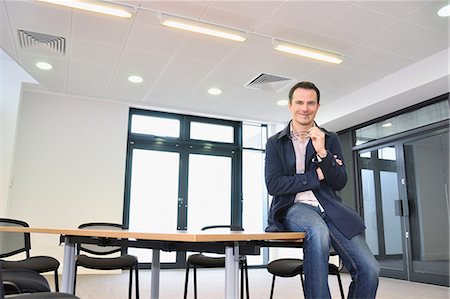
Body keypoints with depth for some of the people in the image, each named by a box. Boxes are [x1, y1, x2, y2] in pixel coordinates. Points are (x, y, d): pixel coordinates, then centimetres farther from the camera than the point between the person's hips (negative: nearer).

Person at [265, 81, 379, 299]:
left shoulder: (330, 139, 13)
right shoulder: (275, 143, 8)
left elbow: (340, 183, 5)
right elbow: (273, 185, -4)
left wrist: (322, 152, -12)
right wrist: (317, 176, -5)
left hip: (329, 207, 3)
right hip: (293, 207, -2)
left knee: (369, 270, -15)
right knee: (318, 231, -37)